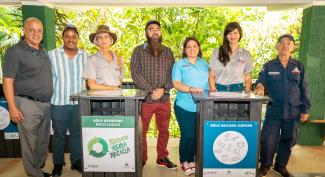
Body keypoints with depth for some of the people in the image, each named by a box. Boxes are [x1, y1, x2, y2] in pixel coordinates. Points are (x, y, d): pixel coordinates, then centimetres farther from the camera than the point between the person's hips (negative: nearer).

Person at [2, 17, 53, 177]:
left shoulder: (44, 51, 13)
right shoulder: (15, 52, -7)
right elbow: (7, 81, -11)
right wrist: (12, 107, -16)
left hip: (46, 104, 7)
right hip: (28, 104, -6)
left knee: (43, 142, 16)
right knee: (30, 143, 4)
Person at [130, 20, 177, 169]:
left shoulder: (168, 51, 10)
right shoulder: (139, 50, 2)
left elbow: (173, 74, 4)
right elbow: (135, 73, -8)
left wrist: (163, 89, -12)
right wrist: (151, 90, -15)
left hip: (164, 99, 3)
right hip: (145, 99, -2)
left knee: (164, 130, 13)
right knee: (141, 131, 7)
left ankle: (162, 157, 32)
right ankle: (141, 159, 26)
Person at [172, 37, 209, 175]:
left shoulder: (205, 64, 15)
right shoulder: (179, 64, 1)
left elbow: (209, 81, 18)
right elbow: (176, 84, -9)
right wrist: (190, 89, -23)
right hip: (185, 106, -4)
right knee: (187, 135, -2)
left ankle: (191, 160, 27)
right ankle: (184, 162, 20)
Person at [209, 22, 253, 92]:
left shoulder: (246, 55, 11)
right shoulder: (217, 52, 9)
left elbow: (248, 79, 12)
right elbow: (211, 75, 7)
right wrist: (213, 91, -6)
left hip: (237, 89, 1)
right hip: (219, 89, 0)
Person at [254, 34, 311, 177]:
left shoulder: (298, 66, 8)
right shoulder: (268, 66, 5)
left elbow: (304, 89, 9)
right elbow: (261, 80, -7)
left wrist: (305, 109, 6)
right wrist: (260, 86, -31)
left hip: (293, 111, 2)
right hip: (274, 111, -2)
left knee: (288, 141, 13)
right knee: (268, 140, -2)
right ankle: (265, 165, 21)